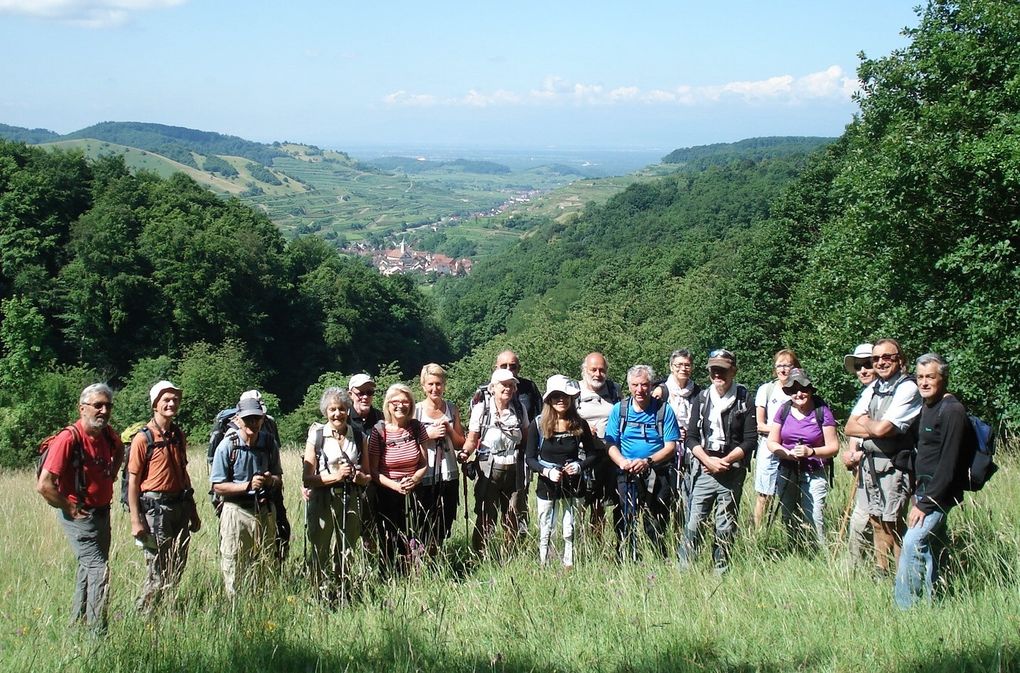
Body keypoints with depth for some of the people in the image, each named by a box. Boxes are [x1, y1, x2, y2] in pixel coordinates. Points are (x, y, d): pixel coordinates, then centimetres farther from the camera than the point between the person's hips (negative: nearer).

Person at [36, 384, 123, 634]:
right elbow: (44, 485, -26)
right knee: (98, 571, -12)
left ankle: (77, 625, 31)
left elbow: (119, 450, 28)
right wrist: (69, 508, -16)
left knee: (88, 568, 18)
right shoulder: (69, 438, -23)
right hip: (79, 515, -8)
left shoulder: (107, 434, 1)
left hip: (102, 510, 8)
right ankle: (96, 632, -7)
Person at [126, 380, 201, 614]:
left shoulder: (179, 435, 11)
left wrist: (193, 512, 19)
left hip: (180, 506, 7)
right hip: (155, 508, -7)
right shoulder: (143, 438, -10)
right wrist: (136, 520, -16)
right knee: (158, 570, -3)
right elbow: (133, 481, -11)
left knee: (177, 567, 11)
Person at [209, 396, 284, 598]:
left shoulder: (269, 444, 4)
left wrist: (271, 481, -11)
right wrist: (248, 485, -20)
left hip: (265, 511, 4)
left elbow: (279, 481, 13)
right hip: (237, 512, -4)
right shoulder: (227, 446, -9)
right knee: (234, 569, -2)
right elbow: (217, 486, -9)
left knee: (264, 567, 11)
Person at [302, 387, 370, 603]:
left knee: (346, 555, 6)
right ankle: (324, 601, 6)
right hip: (323, 502, -3)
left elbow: (368, 476, 17)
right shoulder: (316, 436, 1)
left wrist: (359, 477, -6)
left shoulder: (358, 437, 10)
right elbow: (307, 478, -3)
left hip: (351, 502, 3)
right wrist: (336, 476, -14)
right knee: (322, 555, -2)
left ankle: (343, 599, 16)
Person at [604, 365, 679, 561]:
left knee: (656, 527, 1)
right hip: (626, 476, 1)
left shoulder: (664, 410, 3)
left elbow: (670, 446, -1)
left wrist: (647, 461, -17)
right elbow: (610, 444, 5)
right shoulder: (619, 410, 7)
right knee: (625, 524, -2)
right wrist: (622, 462, -16)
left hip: (656, 476, -1)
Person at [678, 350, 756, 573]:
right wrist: (708, 460, -9)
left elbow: (750, 440, -3)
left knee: (726, 527, 4)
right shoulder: (701, 399, 8)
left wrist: (725, 461, -11)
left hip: (732, 473, -1)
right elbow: (691, 437, 6)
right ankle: (683, 570, 1)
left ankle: (721, 571, 14)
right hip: (703, 470, 1)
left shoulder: (744, 400, 1)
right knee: (694, 523, -3)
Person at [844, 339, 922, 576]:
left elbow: (881, 428, -20)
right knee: (876, 521, 12)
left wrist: (865, 421, 1)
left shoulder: (907, 389, -11)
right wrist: (874, 429, -10)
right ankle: (881, 572, 21)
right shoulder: (872, 389, 13)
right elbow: (850, 428, 7)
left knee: (892, 523, -6)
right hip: (868, 463, 7)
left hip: (892, 465, -7)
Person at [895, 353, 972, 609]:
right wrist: (916, 494, 14)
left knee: (913, 543, -19)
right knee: (930, 549, 12)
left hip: (940, 493, -9)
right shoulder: (927, 408, 13)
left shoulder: (952, 411, -16)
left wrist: (925, 503, -20)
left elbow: (949, 464, -20)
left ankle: (904, 606, -17)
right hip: (926, 490, 9)